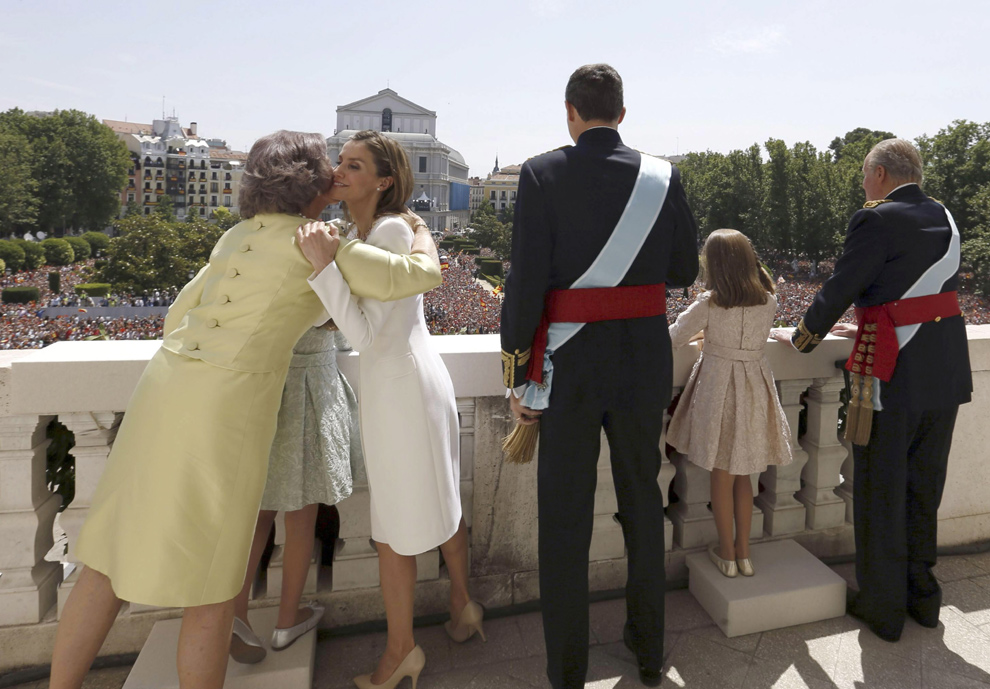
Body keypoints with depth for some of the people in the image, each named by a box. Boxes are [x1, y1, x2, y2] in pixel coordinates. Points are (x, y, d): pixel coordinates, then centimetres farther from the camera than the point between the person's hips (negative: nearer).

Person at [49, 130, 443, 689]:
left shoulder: (238, 236, 17)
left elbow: (179, 315, 20)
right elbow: (420, 276, -6)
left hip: (166, 385, 8)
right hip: (227, 401, -8)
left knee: (115, 556, 15)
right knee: (211, 580, 5)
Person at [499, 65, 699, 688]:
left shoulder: (543, 173, -8)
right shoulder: (664, 175, 2)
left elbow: (527, 280, -12)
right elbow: (685, 270, 7)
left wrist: (517, 370, -5)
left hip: (570, 361, -3)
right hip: (645, 358, 4)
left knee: (565, 515, 9)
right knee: (643, 500, 18)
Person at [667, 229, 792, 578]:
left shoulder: (708, 304, -15)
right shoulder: (768, 302, -4)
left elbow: (674, 337, -5)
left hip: (717, 387, -3)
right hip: (754, 389, 3)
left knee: (721, 475, 10)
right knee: (742, 474, 17)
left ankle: (726, 554, 21)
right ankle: (743, 552, 25)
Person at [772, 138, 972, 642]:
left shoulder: (877, 220, -13)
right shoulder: (945, 219, 11)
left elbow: (838, 291, -10)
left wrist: (802, 340, 6)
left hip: (893, 373, -7)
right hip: (947, 372, 8)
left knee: (880, 492, 6)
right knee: (923, 488, 19)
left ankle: (882, 607, 19)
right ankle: (922, 595, 33)